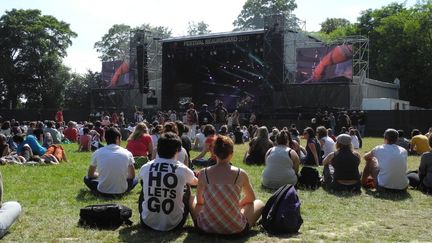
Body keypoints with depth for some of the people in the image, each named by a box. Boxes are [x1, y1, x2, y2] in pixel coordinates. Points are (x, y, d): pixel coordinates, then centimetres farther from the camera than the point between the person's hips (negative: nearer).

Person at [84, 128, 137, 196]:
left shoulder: (97, 153, 0)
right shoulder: (127, 153, -1)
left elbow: (90, 175, 13)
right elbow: (132, 176, 10)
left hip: (102, 190, 0)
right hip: (121, 190, 0)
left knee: (86, 178, 27)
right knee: (134, 180, 30)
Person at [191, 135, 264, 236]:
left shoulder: (203, 173, -5)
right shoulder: (240, 174, -7)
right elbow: (251, 198, 12)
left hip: (206, 227, 2)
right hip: (235, 229, -2)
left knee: (192, 201, 31)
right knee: (259, 203, 24)